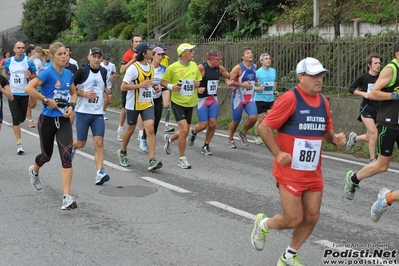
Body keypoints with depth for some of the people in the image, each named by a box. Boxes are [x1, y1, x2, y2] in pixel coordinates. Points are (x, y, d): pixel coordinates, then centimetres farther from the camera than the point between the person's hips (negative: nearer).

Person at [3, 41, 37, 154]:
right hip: (12, 93, 0)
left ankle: (16, 126, 48)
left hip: (24, 93, 0)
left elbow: (35, 75, 3)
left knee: (22, 118, 11)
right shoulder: (8, 61, 0)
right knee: (15, 118, -9)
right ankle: (19, 143, -6)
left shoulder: (29, 62, -5)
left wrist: (30, 76, -19)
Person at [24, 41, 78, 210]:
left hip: (64, 120, 3)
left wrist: (71, 106, 0)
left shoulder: (68, 74, 3)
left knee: (66, 156, -13)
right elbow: (28, 88, -27)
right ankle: (34, 171, 53)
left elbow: (73, 93, 19)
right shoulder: (47, 73, -15)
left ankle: (67, 197, -13)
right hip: (47, 120, -3)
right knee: (47, 155, 15)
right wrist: (47, 100, -22)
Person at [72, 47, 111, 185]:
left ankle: (100, 173, -11)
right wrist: (84, 93, -17)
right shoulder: (82, 71, -7)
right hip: (82, 112, -3)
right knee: (81, 143, 7)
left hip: (98, 113, 3)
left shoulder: (103, 71, 7)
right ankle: (72, 149, 43)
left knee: (99, 142, -9)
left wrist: (106, 90, 6)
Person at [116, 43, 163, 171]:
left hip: (148, 104, 5)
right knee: (130, 129, 12)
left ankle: (152, 161, -14)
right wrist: (140, 85, -25)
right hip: (133, 104, -5)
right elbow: (123, 87, -18)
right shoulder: (133, 68, -16)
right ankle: (122, 152, 38)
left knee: (150, 129, -11)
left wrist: (155, 87, 5)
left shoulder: (151, 67, 7)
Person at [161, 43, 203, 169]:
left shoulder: (194, 66, 4)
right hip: (178, 102, -6)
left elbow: (199, 81, 16)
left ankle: (169, 139, 46)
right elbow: (163, 82, -1)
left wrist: (198, 85, -7)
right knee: (184, 130, -15)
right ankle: (182, 159, -1)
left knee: (185, 132, 13)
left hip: (190, 103, 6)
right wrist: (171, 86, -21)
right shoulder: (173, 67, -11)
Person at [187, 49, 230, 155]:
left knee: (213, 124, -3)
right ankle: (193, 133, 30)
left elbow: (231, 77, 16)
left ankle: (206, 146, 14)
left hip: (214, 100, 5)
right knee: (203, 125, -5)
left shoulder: (220, 68, 3)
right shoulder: (201, 67, -15)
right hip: (202, 99, -5)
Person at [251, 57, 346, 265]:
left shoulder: (323, 101, 6)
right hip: (290, 171, -7)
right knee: (294, 219, -4)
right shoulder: (290, 98, -16)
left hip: (313, 172, 7)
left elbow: (326, 131, 18)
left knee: (311, 217, 8)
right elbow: (264, 127, -13)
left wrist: (335, 138, -5)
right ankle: (263, 224, 28)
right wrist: (278, 153, -18)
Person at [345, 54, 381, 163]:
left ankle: (354, 138, 42)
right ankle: (372, 160, -4)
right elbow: (351, 89, 1)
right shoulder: (363, 77, -6)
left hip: (378, 110, 4)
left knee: (369, 138, 10)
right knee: (374, 134, -18)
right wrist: (363, 93, -14)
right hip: (366, 109, -4)